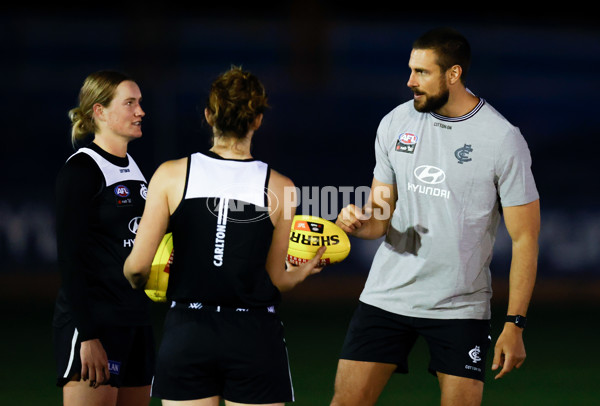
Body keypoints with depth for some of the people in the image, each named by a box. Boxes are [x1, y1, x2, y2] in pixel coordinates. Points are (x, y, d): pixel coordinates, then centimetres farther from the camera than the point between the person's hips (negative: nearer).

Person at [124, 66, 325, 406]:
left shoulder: (172, 175, -3)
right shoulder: (279, 187, -3)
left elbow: (138, 266, -5)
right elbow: (275, 281, 4)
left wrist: (137, 282, 19)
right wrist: (305, 270, 26)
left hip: (186, 333, 1)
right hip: (254, 337, -1)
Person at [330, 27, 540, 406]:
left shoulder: (503, 139, -10)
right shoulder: (395, 124, 4)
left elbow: (524, 238, -7)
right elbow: (380, 219, 9)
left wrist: (515, 325, -12)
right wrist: (359, 221, -16)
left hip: (461, 306, -3)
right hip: (387, 298, 3)